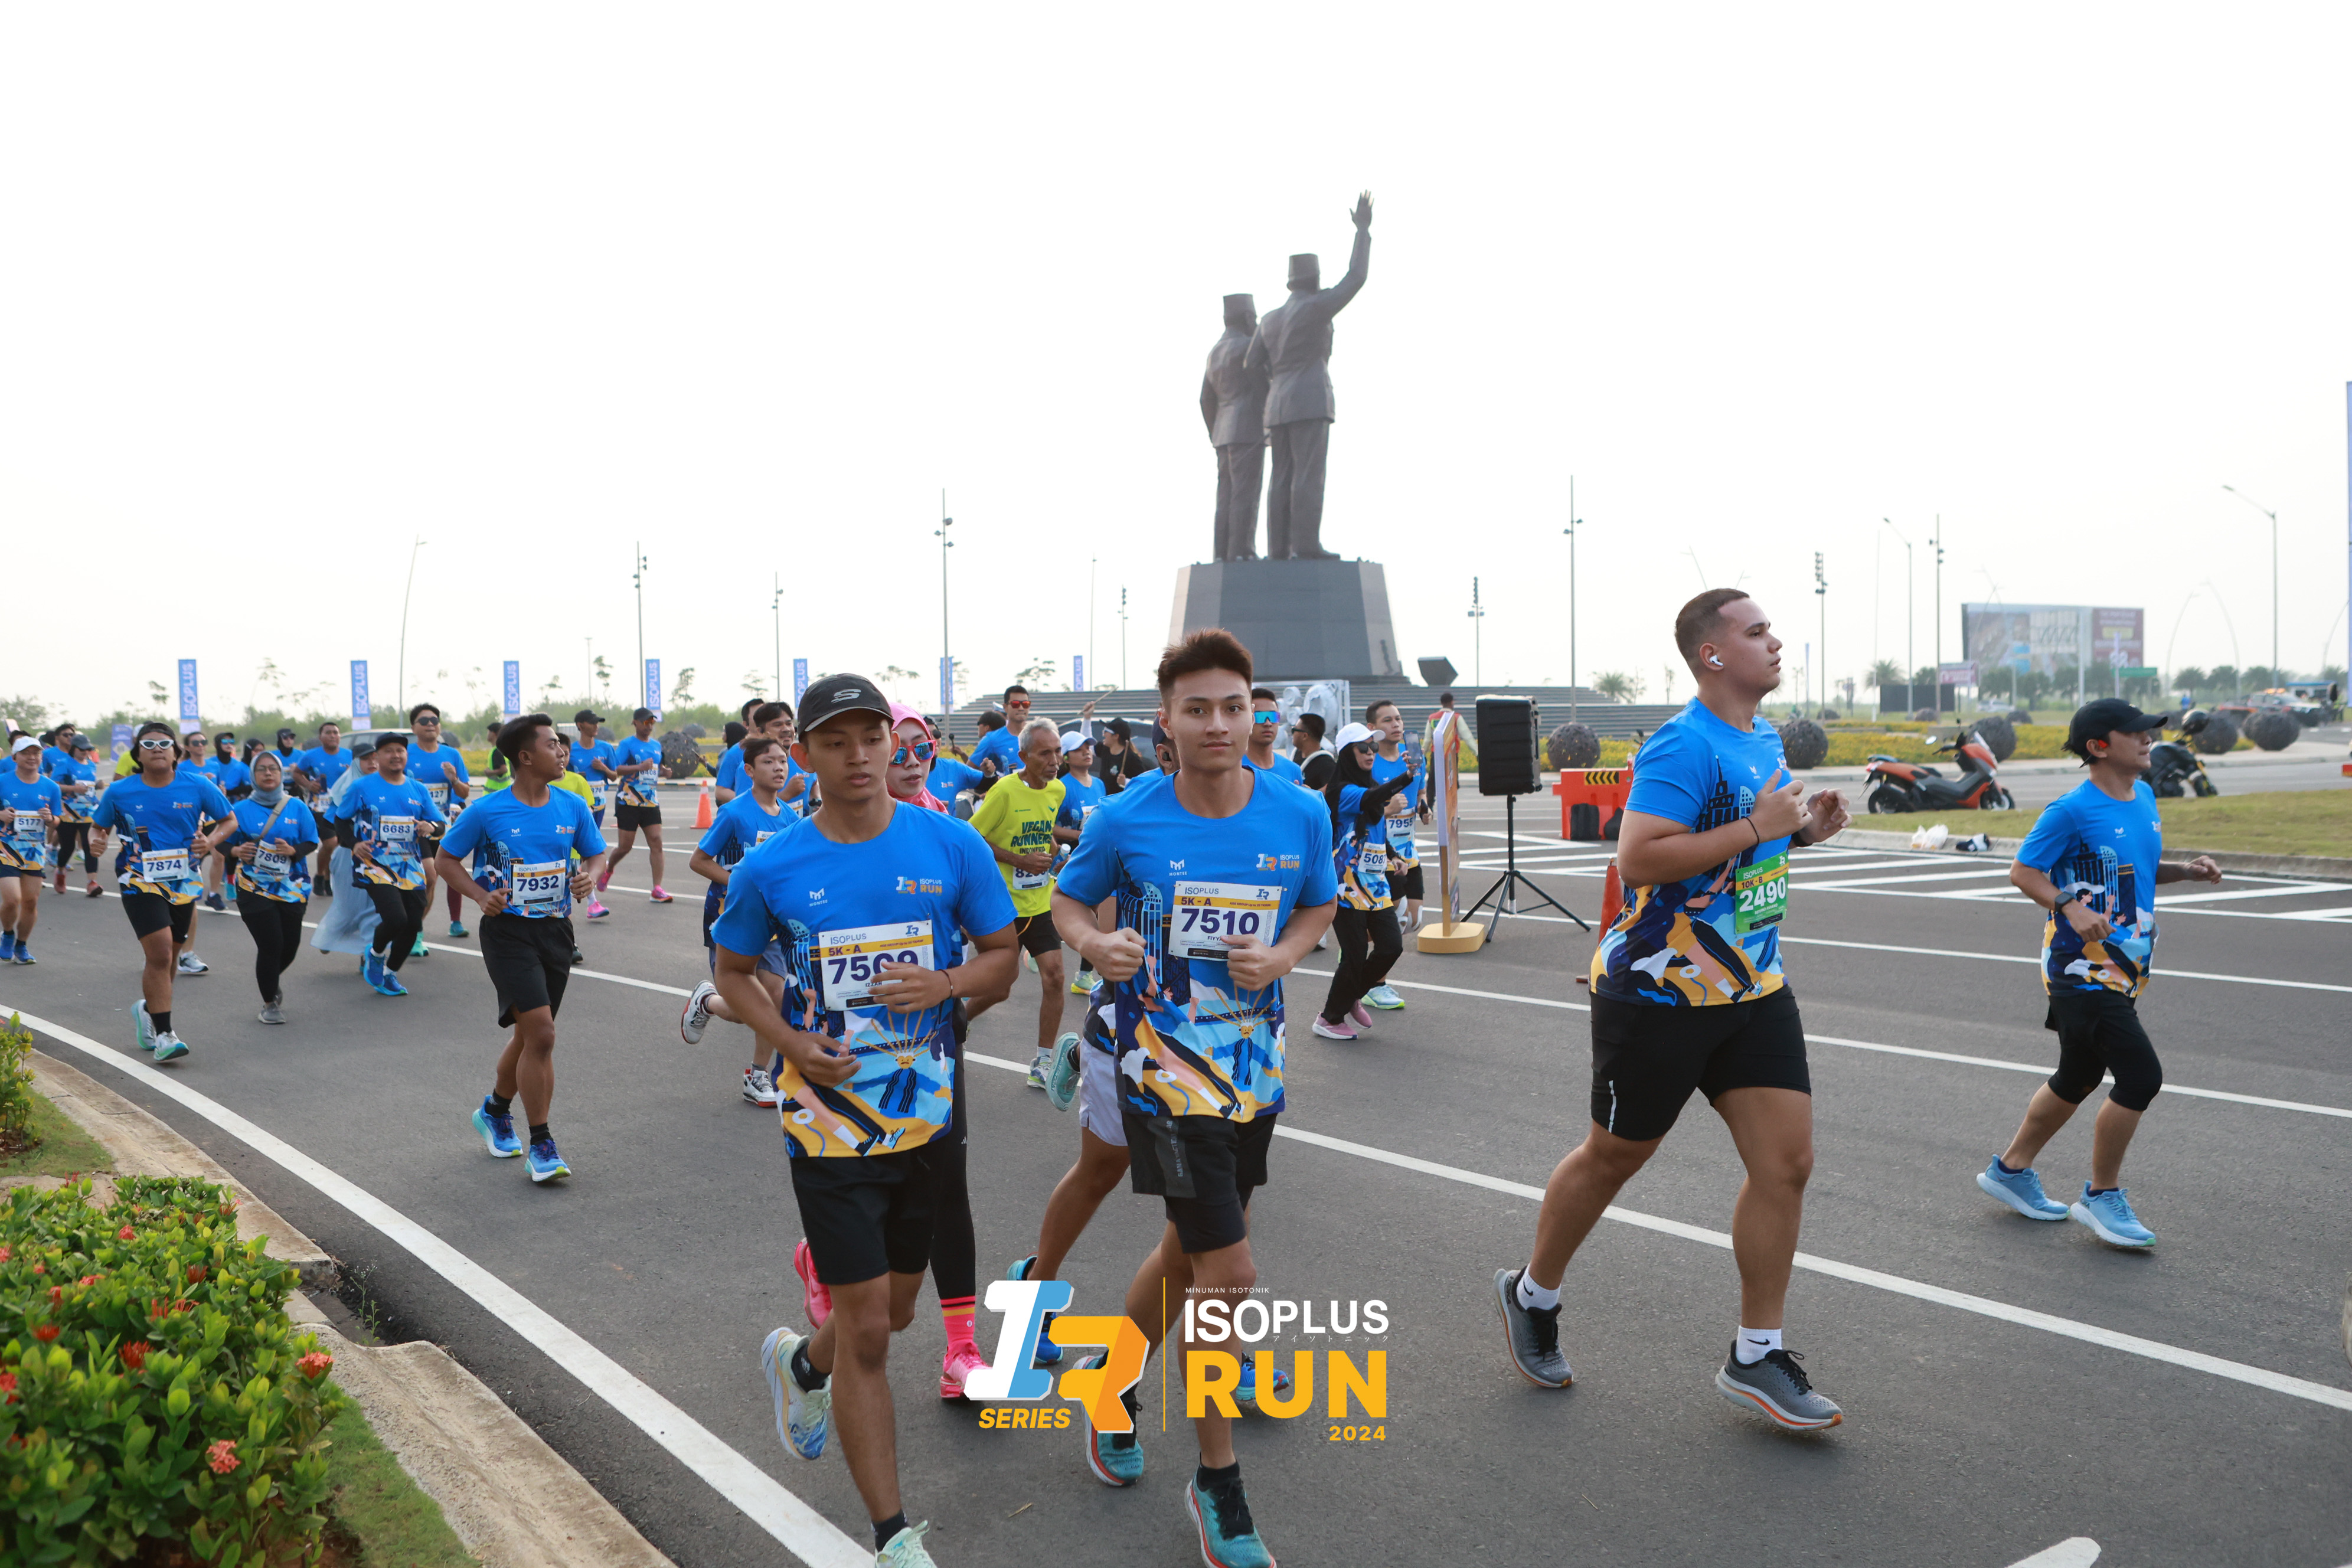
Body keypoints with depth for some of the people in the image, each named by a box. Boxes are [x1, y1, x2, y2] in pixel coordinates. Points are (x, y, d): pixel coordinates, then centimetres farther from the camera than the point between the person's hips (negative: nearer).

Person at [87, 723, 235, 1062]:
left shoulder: (198, 787, -3)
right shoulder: (119, 793, -3)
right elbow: (98, 827, 12)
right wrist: (97, 840, -11)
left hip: (185, 881, 3)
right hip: (140, 881, -3)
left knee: (167, 956, 15)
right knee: (159, 952, -17)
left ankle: (148, 1009, 44)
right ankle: (164, 1034, -10)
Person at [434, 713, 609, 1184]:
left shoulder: (572, 806, 2)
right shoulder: (487, 811, -8)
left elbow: (597, 854, 14)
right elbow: (445, 858, 3)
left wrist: (589, 877, -9)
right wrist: (481, 897, -13)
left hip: (556, 929, 5)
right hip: (508, 930, -5)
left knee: (530, 1036, 16)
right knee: (541, 1034, -15)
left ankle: (495, 1111, 43)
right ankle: (541, 1145, -3)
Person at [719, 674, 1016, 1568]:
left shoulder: (953, 847, -5)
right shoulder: (770, 870, -7)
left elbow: (1002, 958, 3)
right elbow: (733, 971, 7)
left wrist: (945, 983, -19)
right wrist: (793, 1044, -11)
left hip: (928, 1114, 3)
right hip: (831, 1118, -3)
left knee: (894, 1313, 19)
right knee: (865, 1330, -2)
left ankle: (800, 1362, 53)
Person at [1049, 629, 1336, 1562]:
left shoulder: (1300, 815, -5)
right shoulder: (1125, 821, -11)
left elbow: (1319, 906, 10)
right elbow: (1067, 900, 3)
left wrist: (1283, 957, -11)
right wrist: (1095, 944, -19)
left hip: (1256, 1066, 4)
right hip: (1165, 1071, -4)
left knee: (1188, 1253, 20)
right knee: (1230, 1271, -9)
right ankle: (1217, 1480, 12)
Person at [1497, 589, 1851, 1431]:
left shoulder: (1766, 741, 11)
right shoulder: (1685, 746, -19)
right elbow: (1638, 859, -28)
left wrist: (1802, 829, 5)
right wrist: (1756, 828, -25)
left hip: (1753, 989, 8)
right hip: (1661, 990, -8)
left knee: (1787, 1161, 2)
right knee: (1612, 1158, 8)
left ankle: (1756, 1358, 16)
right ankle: (1531, 1296, 32)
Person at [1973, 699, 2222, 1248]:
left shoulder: (2144, 796, 10)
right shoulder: (2072, 810, -16)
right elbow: (2022, 871, -12)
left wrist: (2186, 871, 4)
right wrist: (2070, 907, -26)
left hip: (2123, 969, 9)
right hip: (2083, 970, -9)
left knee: (2079, 1078, 17)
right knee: (2141, 1076, -11)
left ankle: (2010, 1170, 33)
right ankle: (2101, 1197, 5)